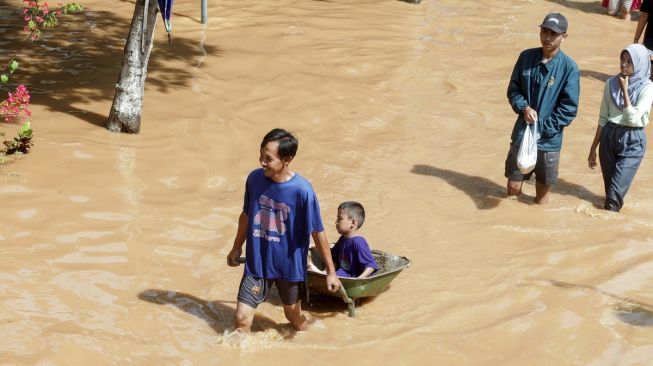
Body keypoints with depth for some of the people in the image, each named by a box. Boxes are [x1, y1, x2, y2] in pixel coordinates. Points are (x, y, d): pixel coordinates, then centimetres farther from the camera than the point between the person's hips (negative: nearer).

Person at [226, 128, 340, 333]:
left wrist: (331, 271, -7)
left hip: (290, 265, -2)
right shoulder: (254, 178, -9)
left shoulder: (302, 190, -21)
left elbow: (318, 233, -13)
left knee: (294, 317, 17)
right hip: (256, 263, 3)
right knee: (241, 319, -3)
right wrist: (237, 248, 20)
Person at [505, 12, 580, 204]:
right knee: (513, 188, 8)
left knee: (543, 190, 12)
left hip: (549, 140, -2)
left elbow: (569, 108, -11)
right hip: (522, 134, 2)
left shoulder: (569, 67, -12)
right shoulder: (526, 57, -1)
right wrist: (524, 107, -12)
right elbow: (513, 89, 8)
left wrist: (543, 128, -15)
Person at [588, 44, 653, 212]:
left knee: (616, 191, -8)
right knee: (610, 186, 11)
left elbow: (633, 118, -19)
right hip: (609, 136, 4)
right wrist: (593, 148, 9)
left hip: (633, 141, -4)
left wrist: (624, 90, -17)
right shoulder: (611, 83, 1)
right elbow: (603, 118, 7)